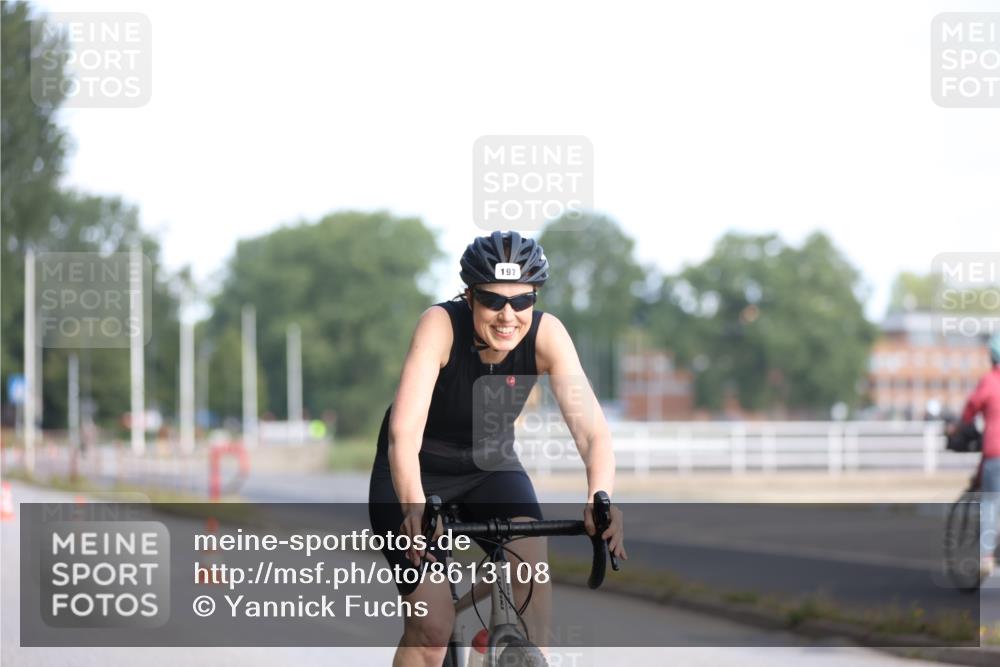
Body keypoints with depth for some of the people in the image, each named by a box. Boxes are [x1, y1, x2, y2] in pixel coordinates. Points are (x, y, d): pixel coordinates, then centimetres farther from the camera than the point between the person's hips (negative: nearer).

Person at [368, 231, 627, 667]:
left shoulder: (546, 334, -22)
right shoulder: (441, 325, -30)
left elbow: (590, 427, -32)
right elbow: (403, 431, -40)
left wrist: (600, 499, -51)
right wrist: (413, 506, -58)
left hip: (490, 468, 3)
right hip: (420, 471, -3)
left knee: (531, 561, -26)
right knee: (432, 627, -13)